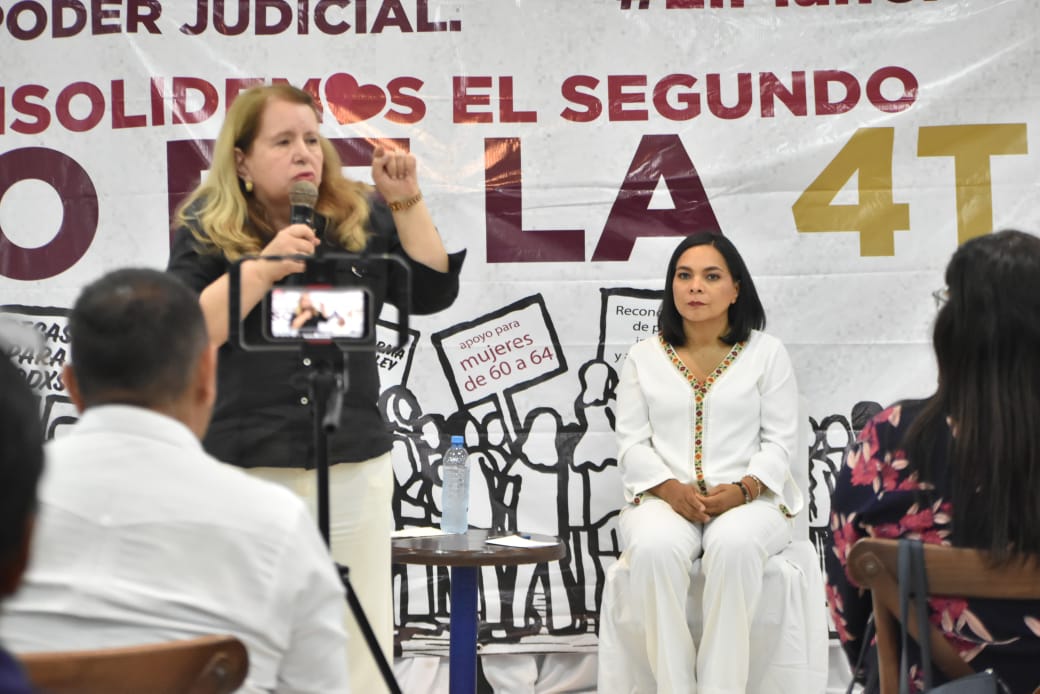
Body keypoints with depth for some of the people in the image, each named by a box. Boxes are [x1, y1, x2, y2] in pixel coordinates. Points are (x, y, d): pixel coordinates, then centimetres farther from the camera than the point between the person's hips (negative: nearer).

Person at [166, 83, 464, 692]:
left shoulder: (363, 217, 9)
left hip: (355, 463, 3)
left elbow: (433, 293, 5)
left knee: (362, 639, 5)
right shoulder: (207, 227, 2)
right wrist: (263, 267, -16)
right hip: (246, 464, -2)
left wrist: (407, 202, -4)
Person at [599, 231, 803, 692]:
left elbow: (780, 441, 3)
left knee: (734, 547, -38)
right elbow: (631, 442, 6)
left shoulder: (767, 353, 8)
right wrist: (670, 489, -13)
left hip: (748, 500, -1)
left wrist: (743, 489, -16)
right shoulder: (644, 357, 12)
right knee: (654, 549, -36)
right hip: (664, 498, 1)